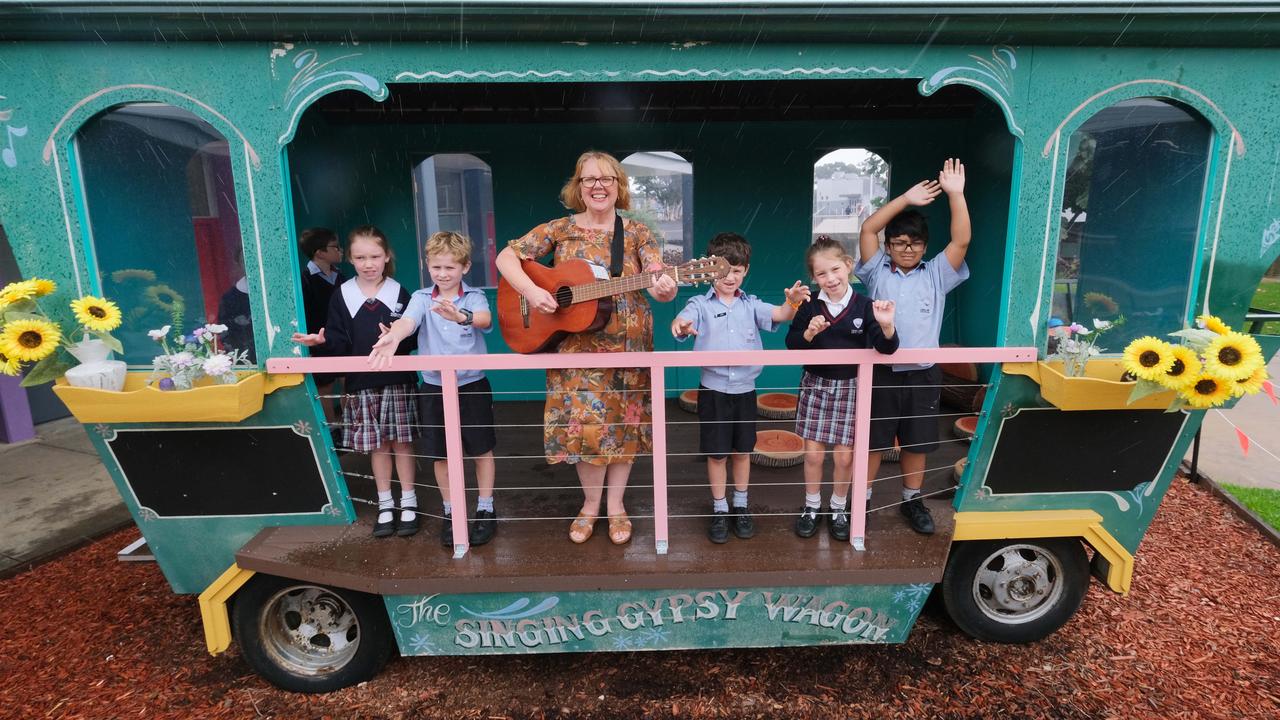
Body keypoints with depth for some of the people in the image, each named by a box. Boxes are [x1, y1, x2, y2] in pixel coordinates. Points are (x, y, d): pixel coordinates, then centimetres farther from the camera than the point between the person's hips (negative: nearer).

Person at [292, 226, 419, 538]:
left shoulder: (399, 293, -1)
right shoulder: (341, 296, 1)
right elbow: (340, 343, -1)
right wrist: (322, 342, -20)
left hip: (397, 380, -1)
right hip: (361, 382, 1)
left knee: (401, 440, 6)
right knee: (377, 444, 10)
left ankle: (408, 503, 20)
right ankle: (385, 505, 24)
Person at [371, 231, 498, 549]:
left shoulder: (474, 297, -5)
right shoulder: (421, 298, 0)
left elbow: (485, 319, -28)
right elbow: (408, 320, -22)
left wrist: (461, 316, -51)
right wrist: (393, 337, -45)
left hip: (472, 385, -2)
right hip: (434, 386, 2)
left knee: (481, 449, 9)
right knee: (441, 454, 12)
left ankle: (485, 509, 27)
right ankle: (451, 513, 29)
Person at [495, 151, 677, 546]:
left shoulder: (637, 233, 0)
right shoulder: (560, 229, 2)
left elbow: (658, 283, -11)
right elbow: (506, 256, 1)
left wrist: (665, 290, -36)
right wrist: (530, 290, -17)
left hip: (628, 346, 0)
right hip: (576, 346, 0)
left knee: (624, 422, 7)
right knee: (584, 421, 0)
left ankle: (615, 503, 26)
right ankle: (592, 502, 23)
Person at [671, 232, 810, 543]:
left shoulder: (751, 304, 5)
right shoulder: (700, 304, -4)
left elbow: (779, 315, -9)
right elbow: (684, 320, -23)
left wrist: (793, 301, -32)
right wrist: (680, 325, -48)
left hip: (745, 389, 3)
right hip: (713, 389, -2)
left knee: (743, 450, 15)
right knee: (717, 454, 7)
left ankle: (741, 506, 32)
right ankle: (719, 510, 24)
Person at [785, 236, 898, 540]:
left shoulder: (864, 306, -8)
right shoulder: (809, 307, -5)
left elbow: (886, 348, -11)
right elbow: (791, 345, -3)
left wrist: (886, 325, -30)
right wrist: (809, 333, -22)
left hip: (850, 388, 0)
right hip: (816, 386, 1)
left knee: (844, 456, 7)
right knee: (813, 454, 7)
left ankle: (838, 509, 30)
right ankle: (812, 507, 29)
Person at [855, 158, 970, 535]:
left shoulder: (936, 275, 4)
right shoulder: (878, 273, 1)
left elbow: (961, 240, -8)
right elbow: (868, 229, -9)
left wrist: (956, 194, -15)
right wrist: (906, 199, -13)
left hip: (923, 374, 2)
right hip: (881, 372, -2)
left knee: (917, 443, 14)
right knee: (871, 440, 8)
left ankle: (913, 500, 32)